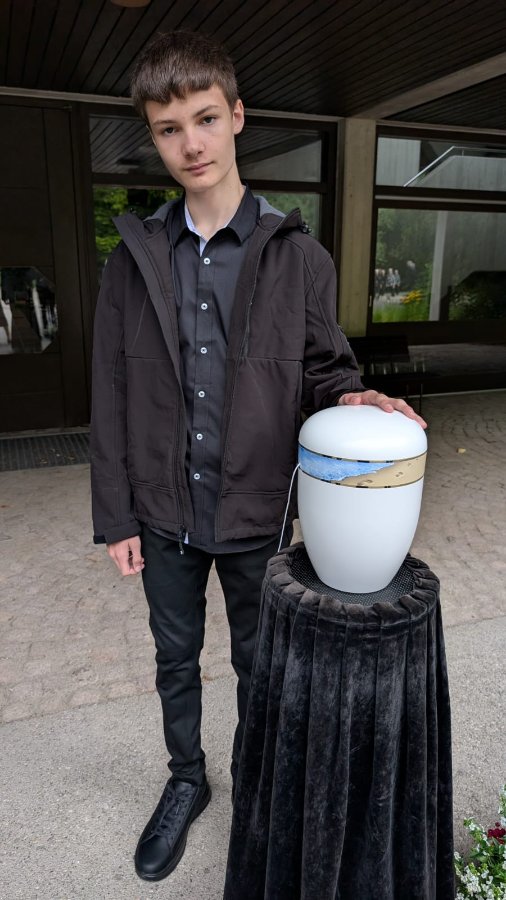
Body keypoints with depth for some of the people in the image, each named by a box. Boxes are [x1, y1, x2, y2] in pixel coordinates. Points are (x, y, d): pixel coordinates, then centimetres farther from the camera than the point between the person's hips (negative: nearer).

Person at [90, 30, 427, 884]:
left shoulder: (296, 254, -7)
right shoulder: (134, 259, -2)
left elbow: (321, 365, 0)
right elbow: (111, 397, -1)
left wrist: (351, 398, -24)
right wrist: (117, 516, -1)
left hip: (255, 510, -1)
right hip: (165, 513, 2)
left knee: (257, 661, 19)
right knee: (175, 658, 21)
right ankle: (186, 780, 48)